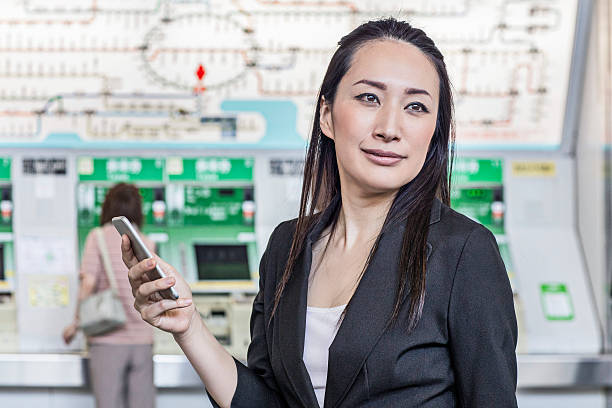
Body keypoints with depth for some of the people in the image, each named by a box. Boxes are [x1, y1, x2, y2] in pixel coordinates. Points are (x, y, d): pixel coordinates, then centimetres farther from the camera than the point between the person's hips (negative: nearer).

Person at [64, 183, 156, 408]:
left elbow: (88, 283, -11)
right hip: (142, 340, 3)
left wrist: (77, 323, -1)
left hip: (108, 339, -3)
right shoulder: (147, 244, 8)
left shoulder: (98, 238, -2)